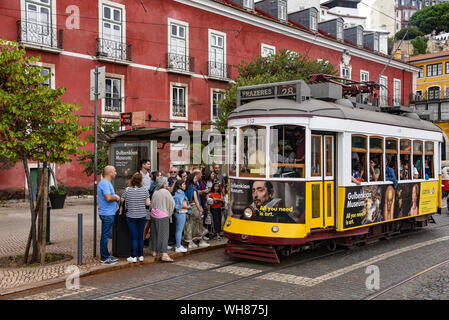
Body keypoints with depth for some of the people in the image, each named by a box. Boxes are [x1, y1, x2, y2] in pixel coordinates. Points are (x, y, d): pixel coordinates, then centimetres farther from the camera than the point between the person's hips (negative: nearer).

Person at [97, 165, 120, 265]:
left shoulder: (107, 183, 17)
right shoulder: (104, 183, -17)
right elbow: (108, 198, -26)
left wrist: (115, 197, 11)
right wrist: (116, 198, -9)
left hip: (109, 213, 11)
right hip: (107, 214, -11)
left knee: (106, 236, 16)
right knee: (105, 236, -4)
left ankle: (106, 255, 24)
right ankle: (104, 258, 3)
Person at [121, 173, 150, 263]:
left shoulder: (128, 190, -7)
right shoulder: (144, 189, -6)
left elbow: (122, 200, 0)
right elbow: (147, 203, -6)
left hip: (131, 216, -1)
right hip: (142, 216, 1)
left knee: (134, 237, 5)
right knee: (140, 236, 12)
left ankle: (134, 257, 6)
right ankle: (140, 256, 19)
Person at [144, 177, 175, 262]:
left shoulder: (155, 192, 4)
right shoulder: (166, 192, -11)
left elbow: (152, 204, 10)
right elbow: (172, 204, -5)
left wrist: (149, 217, 17)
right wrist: (169, 213, 12)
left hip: (153, 215, 6)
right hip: (163, 216, -6)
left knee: (154, 234, 15)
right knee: (163, 234, -3)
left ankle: (154, 251, 23)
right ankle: (164, 254, -8)